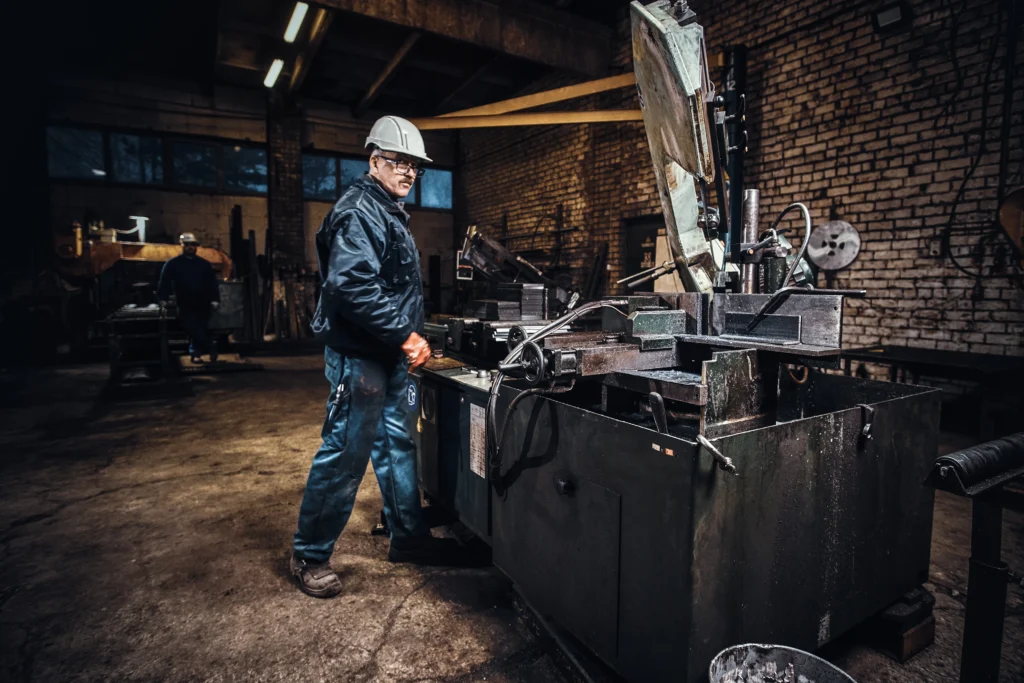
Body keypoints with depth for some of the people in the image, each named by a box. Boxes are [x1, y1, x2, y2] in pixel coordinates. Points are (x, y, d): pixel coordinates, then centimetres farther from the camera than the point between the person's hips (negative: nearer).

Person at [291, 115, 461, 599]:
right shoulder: (359, 212, -14)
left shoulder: (389, 214, 20)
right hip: (358, 357, -11)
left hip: (387, 358, 11)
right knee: (344, 455, -2)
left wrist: (410, 338, 17)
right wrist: (406, 336, -24)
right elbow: (353, 287, -27)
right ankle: (310, 556, 16)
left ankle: (409, 538, 30)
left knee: (396, 445, 16)